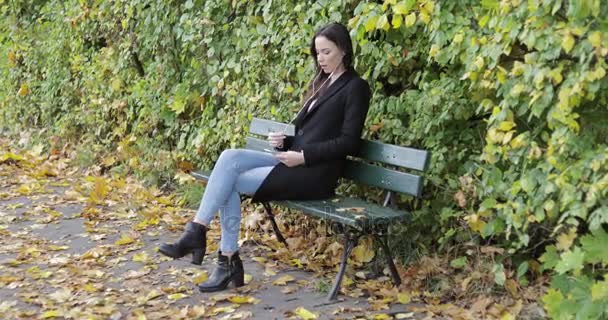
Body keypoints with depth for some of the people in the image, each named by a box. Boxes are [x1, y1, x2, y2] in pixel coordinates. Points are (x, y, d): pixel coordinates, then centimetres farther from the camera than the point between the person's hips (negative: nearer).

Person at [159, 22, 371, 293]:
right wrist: (284, 142, 0)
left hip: (314, 173, -8)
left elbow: (349, 142, -12)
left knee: (230, 182, -18)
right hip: (294, 162, 8)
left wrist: (303, 156, -17)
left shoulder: (355, 88, -4)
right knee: (230, 158, -16)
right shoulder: (322, 84, 21)